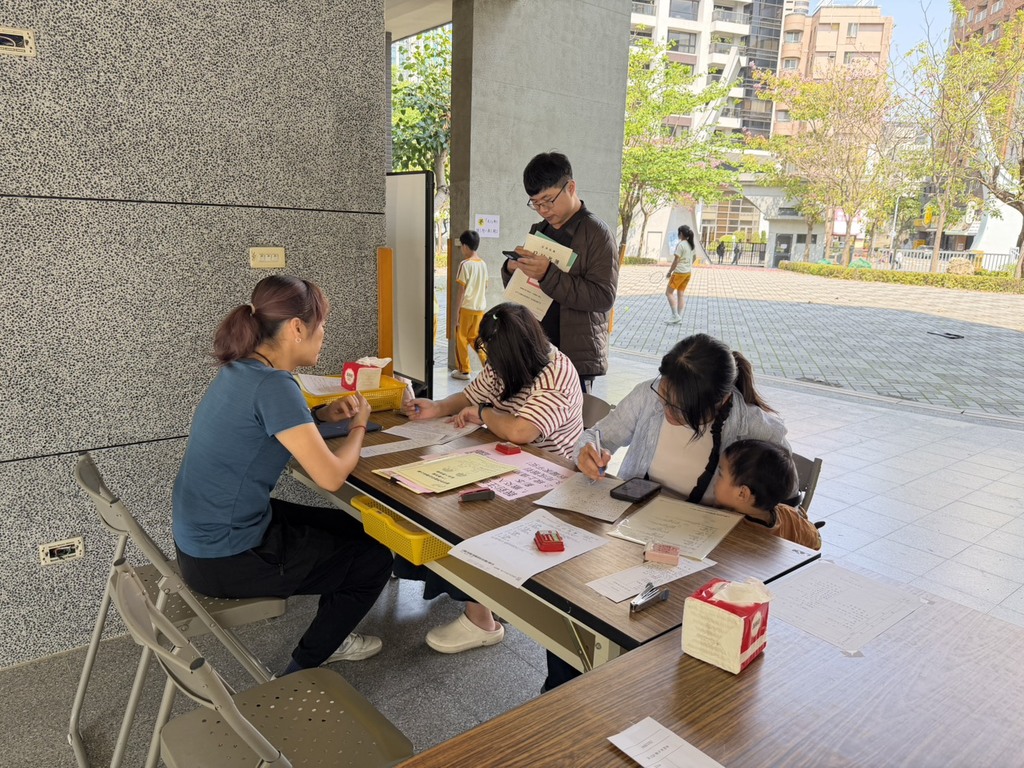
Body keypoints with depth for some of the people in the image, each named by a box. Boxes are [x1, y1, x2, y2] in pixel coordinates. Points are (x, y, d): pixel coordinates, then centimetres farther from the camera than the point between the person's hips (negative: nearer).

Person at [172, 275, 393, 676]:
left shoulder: (242, 371, 3)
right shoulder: (272, 384, -26)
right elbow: (330, 476, -26)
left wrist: (321, 415, 5)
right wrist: (358, 425, -7)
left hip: (204, 535, 9)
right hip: (227, 559, -9)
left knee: (349, 529, 22)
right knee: (373, 560, 5)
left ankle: (328, 638, 37)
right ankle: (298, 677, 17)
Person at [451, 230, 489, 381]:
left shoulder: (465, 264, -13)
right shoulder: (483, 264, 7)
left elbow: (461, 290, -14)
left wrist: (456, 311, -10)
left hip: (466, 308, -6)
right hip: (480, 308, 6)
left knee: (461, 339, 7)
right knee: (475, 337, 16)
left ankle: (463, 370, 14)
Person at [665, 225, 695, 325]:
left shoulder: (680, 244, -16)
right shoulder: (690, 245, 9)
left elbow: (676, 261, -17)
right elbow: (691, 260, 15)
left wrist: (669, 272, -9)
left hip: (679, 272, -8)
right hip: (688, 272, 8)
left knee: (669, 292, 0)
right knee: (680, 294, 11)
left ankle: (675, 316, -6)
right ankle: (679, 318, 11)